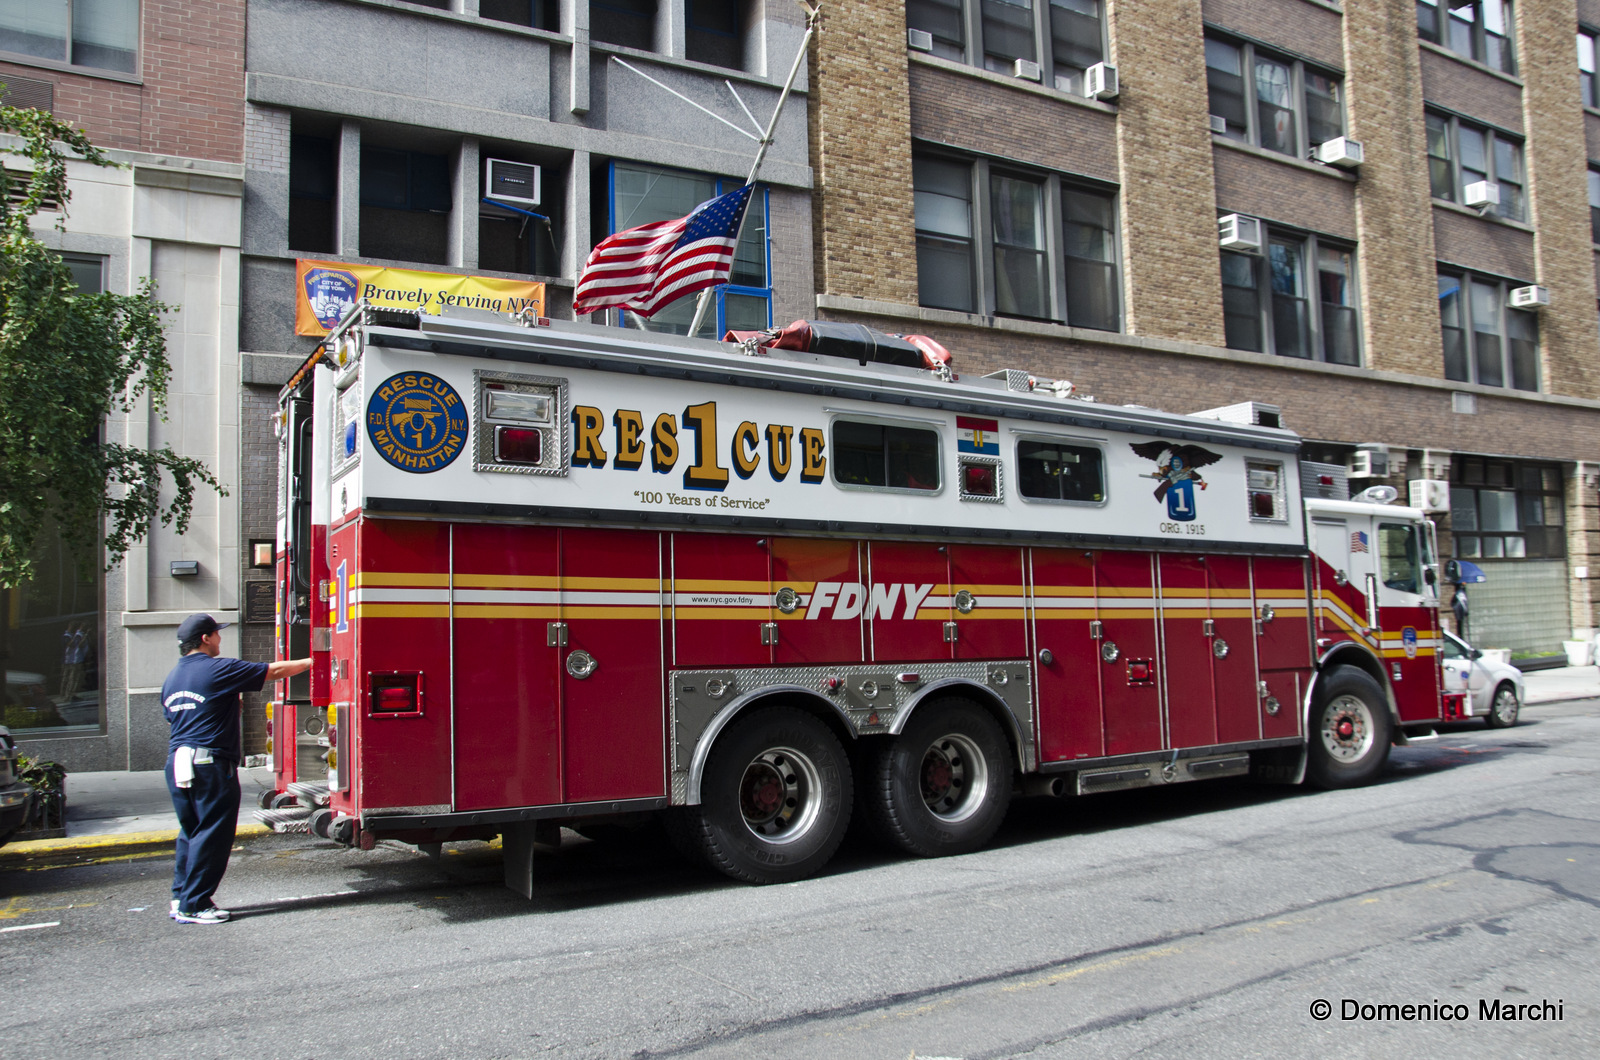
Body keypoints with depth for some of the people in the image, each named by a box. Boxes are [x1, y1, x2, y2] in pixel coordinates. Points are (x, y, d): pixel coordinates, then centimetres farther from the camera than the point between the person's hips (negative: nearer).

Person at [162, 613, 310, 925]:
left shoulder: (172, 678, 14)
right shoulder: (218, 669, -10)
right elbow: (274, 671, -6)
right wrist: (310, 662, 7)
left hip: (177, 762, 8)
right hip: (211, 764, -8)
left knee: (191, 832, 17)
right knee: (212, 835, -2)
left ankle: (180, 899, 20)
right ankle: (193, 905, 1)